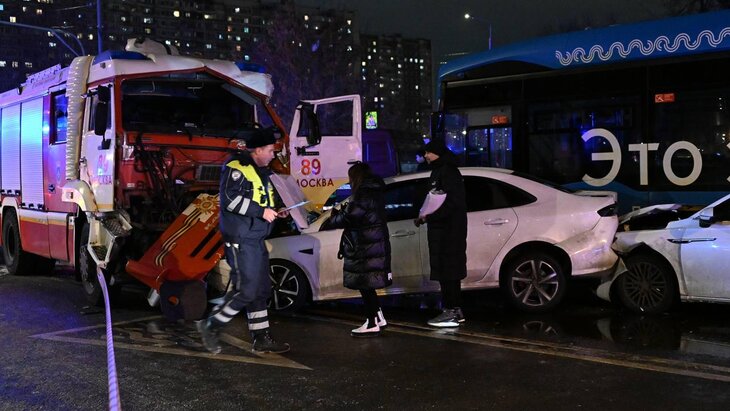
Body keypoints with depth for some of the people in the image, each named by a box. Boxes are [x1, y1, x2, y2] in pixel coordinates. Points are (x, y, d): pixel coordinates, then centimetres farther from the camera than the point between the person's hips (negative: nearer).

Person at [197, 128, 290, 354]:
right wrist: (261, 211, -21)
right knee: (246, 291, -10)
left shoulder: (260, 171, 18)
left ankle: (261, 338, 18)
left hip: (256, 239, 10)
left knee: (260, 291, 11)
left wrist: (274, 213, 10)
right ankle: (211, 326, 6)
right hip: (240, 240, -10)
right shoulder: (236, 168, -12)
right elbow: (231, 199, -23)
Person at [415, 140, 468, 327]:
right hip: (442, 229, 10)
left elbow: (451, 203, -22)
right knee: (449, 271, 14)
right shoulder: (439, 172, 18)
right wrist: (426, 216, 10)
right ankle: (456, 310, 22)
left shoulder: (447, 172, -14)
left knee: (446, 271, -8)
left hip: (448, 232, -10)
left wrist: (428, 216, -20)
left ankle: (450, 312, -5)